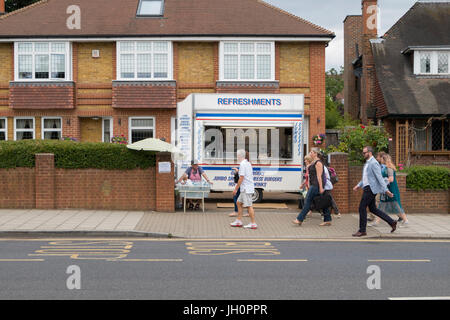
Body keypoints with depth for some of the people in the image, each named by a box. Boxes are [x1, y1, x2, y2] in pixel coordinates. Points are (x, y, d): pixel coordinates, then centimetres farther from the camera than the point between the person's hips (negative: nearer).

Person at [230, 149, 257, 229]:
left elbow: (241, 178, -19)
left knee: (249, 206, -6)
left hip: (246, 189, -10)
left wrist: (236, 189, -14)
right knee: (239, 203, 16)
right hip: (245, 189, 10)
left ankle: (253, 224, -2)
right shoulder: (248, 163, 14)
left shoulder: (242, 164, -16)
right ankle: (239, 221, 20)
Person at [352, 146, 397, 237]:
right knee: (373, 209, 13)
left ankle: (362, 230, 0)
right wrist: (358, 185, 18)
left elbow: (380, 177, -19)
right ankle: (391, 222, 18)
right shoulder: (367, 163, 17)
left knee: (362, 208, -7)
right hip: (367, 188, 10)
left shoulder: (373, 163, -15)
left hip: (370, 189, -10)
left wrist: (386, 190, -21)